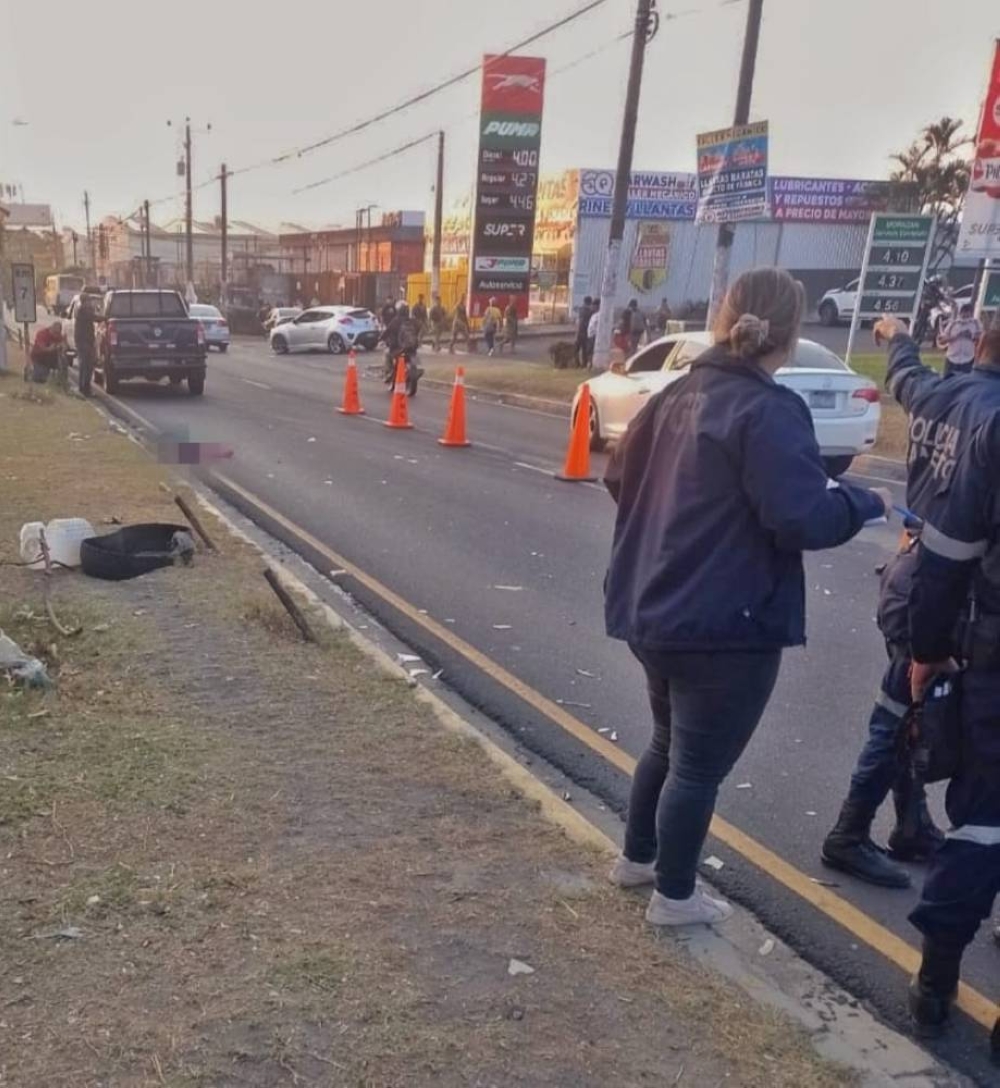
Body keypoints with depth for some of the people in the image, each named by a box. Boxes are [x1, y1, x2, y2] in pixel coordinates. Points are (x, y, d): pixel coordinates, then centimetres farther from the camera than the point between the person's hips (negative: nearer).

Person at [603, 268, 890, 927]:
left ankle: (637, 857, 41)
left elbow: (620, 479, 17)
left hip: (656, 610, 8)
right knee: (700, 762, 8)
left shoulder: (679, 396, 7)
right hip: (727, 623, -8)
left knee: (670, 742, 26)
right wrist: (866, 502, -8)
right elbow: (803, 520, -26)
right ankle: (675, 896, 24)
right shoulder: (771, 412, -19)